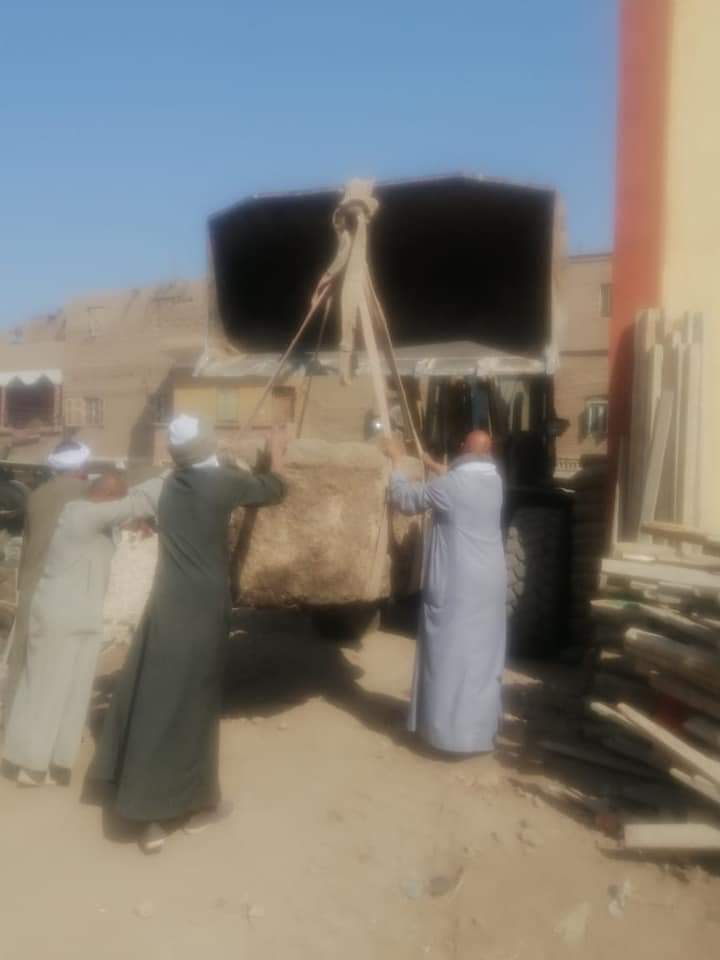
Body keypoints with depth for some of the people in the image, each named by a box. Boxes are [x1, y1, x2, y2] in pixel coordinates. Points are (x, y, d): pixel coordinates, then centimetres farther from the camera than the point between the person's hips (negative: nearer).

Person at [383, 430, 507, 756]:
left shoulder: (449, 484, -15)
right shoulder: (494, 482, 4)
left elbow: (405, 499, -2)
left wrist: (397, 460, 11)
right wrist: (435, 466, 35)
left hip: (455, 584, -6)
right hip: (489, 583, 6)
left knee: (450, 656, 3)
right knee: (483, 656, 14)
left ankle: (448, 732, 10)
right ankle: (481, 730, 23)